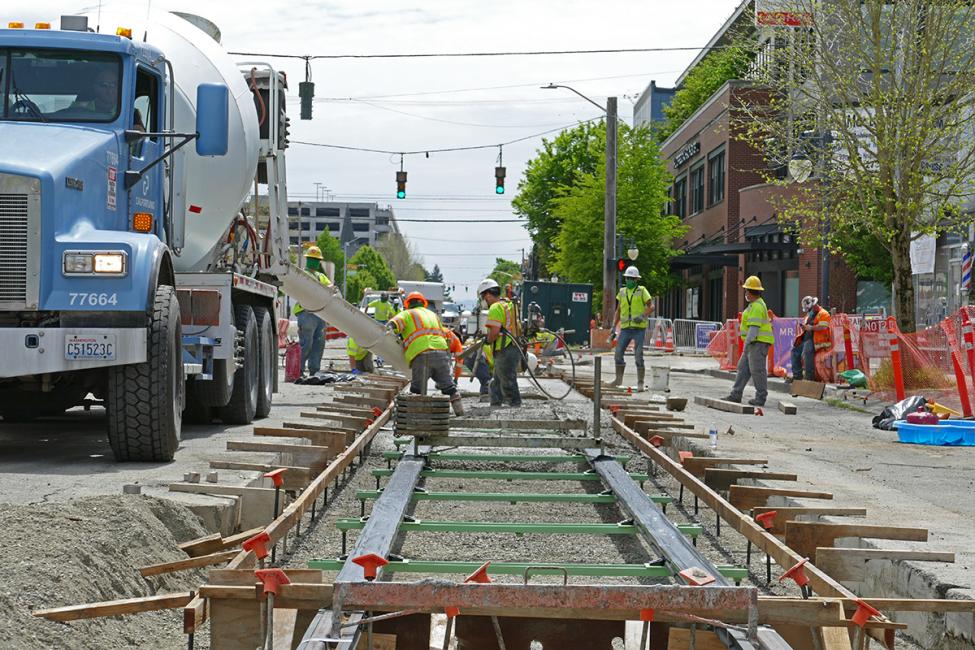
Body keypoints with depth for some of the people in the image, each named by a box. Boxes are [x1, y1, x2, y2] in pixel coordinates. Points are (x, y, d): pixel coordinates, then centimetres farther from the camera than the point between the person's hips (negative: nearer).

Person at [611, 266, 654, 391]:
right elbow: (618, 311, 17)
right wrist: (614, 326, 10)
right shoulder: (622, 292, 13)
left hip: (639, 329, -4)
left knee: (638, 356, -5)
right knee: (618, 354, 2)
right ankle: (618, 379, 15)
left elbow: (651, 307, -1)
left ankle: (640, 383, 1)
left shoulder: (642, 291, 1)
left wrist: (643, 316, -19)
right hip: (625, 329, 4)